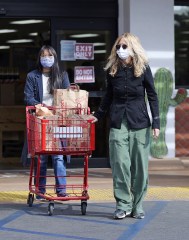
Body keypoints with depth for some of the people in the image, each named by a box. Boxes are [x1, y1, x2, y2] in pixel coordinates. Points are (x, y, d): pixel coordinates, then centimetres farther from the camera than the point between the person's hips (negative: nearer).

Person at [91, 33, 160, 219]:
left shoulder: (143, 69, 0)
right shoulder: (112, 70, 6)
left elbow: (152, 96, 1)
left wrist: (156, 123, -5)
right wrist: (98, 115, 14)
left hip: (140, 123, -1)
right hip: (118, 123, 1)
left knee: (140, 165, 2)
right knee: (120, 164, -6)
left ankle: (137, 206, 11)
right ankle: (123, 204, 2)